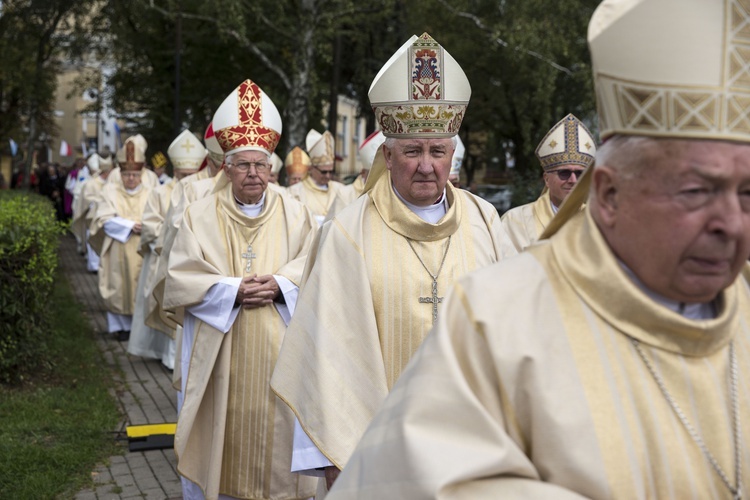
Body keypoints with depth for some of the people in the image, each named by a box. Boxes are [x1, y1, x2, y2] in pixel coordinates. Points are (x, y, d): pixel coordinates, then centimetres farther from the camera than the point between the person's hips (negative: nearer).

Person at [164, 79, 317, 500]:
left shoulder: (295, 214, 5)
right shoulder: (201, 216, 3)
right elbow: (180, 281, -3)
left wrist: (280, 285, -16)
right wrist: (233, 289, -15)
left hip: (279, 352, 1)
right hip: (219, 353, 0)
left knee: (277, 428, 4)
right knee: (223, 431, 4)